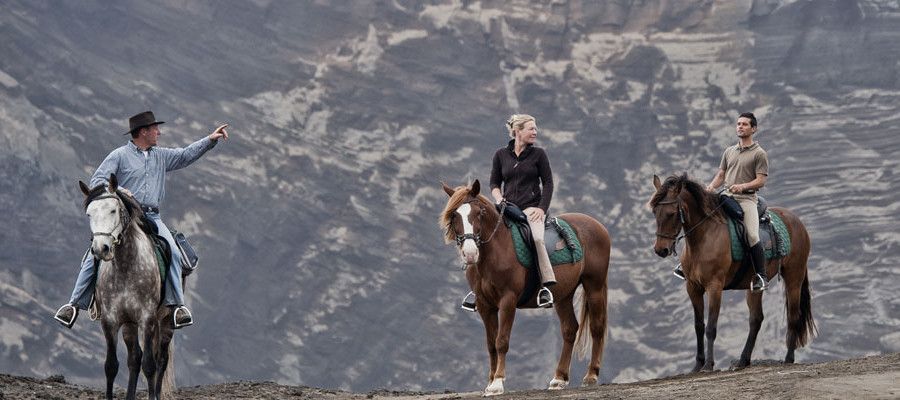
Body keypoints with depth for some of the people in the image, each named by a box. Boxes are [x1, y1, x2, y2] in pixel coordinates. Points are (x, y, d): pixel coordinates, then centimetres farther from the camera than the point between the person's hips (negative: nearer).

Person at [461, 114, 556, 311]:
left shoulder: (538, 154, 5)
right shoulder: (501, 155, 10)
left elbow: (548, 183, 5)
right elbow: (494, 183, 15)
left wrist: (542, 208, -7)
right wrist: (500, 201, -4)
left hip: (531, 207, -2)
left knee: (535, 237, -32)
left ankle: (546, 287, -28)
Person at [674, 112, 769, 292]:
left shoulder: (759, 154, 0)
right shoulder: (729, 152, 19)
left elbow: (761, 181, -6)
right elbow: (721, 175, 22)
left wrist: (743, 186, -22)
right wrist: (711, 186, 2)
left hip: (746, 199, -6)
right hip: (726, 196, 6)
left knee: (752, 237, -21)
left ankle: (761, 277, -15)